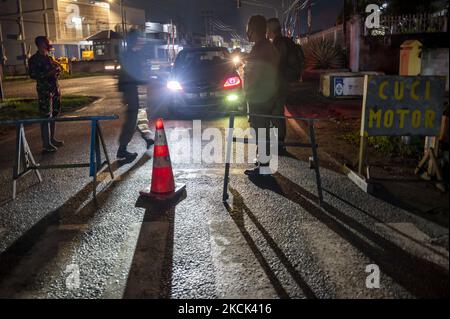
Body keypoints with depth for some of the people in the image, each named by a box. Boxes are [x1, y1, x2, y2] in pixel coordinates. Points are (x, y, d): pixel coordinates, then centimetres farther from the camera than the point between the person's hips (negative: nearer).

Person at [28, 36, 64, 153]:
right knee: (46, 117, -8)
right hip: (44, 90, -8)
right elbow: (33, 75, -16)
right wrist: (50, 73, -22)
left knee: (54, 114, 13)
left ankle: (52, 139, 25)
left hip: (55, 87, 8)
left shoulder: (49, 57, 15)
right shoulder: (34, 59, -9)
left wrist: (58, 70, 3)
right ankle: (46, 144, -6)